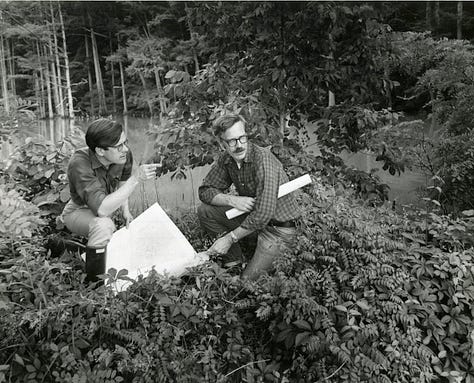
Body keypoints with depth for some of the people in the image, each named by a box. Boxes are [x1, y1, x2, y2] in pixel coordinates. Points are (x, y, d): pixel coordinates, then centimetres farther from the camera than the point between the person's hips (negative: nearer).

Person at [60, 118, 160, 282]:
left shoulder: (124, 156, -19)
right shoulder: (79, 164, -35)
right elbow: (101, 209, -45)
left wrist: (125, 211, -10)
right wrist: (135, 179, -48)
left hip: (103, 212, 7)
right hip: (78, 212, -7)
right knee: (103, 225, -36)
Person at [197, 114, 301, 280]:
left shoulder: (263, 159, -28)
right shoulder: (226, 159, -5)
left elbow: (263, 214, -31)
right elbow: (205, 190, 1)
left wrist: (230, 238, -23)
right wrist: (232, 200, -20)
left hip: (278, 227, -7)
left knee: (247, 281, -17)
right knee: (205, 212, -6)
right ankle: (234, 263, 8)